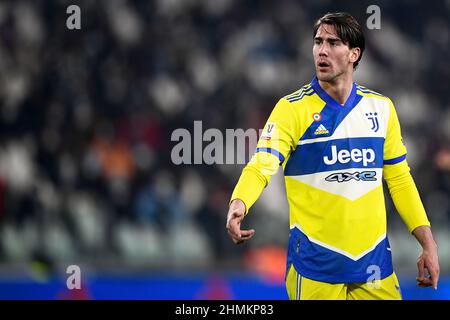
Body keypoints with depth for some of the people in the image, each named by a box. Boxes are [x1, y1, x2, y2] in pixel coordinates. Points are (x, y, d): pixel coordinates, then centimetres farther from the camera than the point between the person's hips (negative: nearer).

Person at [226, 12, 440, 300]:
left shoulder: (382, 107, 6)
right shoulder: (292, 108, -6)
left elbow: (399, 179, 12)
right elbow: (261, 166, -18)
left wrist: (428, 243, 5)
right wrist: (239, 203, -39)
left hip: (374, 260, 3)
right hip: (315, 262, -3)